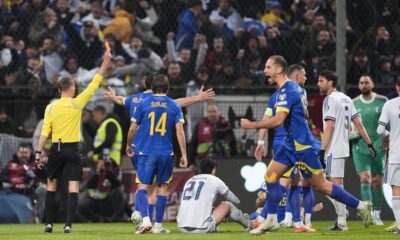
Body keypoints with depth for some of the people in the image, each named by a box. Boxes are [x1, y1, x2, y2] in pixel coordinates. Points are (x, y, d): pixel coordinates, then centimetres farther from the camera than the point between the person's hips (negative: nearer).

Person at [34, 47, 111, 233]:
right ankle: (68, 224, -9)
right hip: (73, 149, -2)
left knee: (51, 185, 13)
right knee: (73, 188, -1)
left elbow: (44, 132, -4)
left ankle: (49, 223, 9)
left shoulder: (51, 107, 0)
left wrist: (38, 152, -1)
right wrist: (106, 62, 7)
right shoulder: (77, 103, -4)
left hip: (56, 149, 2)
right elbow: (95, 84, 0)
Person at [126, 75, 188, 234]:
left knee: (143, 187, -1)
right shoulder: (174, 106, 2)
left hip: (146, 153, -1)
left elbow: (133, 129, 2)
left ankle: (145, 219, -23)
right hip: (166, 153, 1)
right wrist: (184, 155, -2)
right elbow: (180, 131, -5)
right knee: (162, 187, 13)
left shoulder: (144, 104, 0)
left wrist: (128, 146, 19)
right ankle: (158, 225, 15)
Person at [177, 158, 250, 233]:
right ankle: (248, 224, 33)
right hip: (201, 228, -5)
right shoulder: (214, 180, 8)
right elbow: (235, 201, 19)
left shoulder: (189, 181, 20)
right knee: (227, 204, 15)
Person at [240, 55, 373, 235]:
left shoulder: (286, 90, -19)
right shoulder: (291, 87, 11)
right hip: (290, 144, 10)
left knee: (321, 185, -3)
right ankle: (271, 220, 8)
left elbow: (278, 120, -29)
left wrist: (251, 125, -23)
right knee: (270, 176, 4)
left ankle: (361, 206, 6)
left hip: (301, 146, -10)